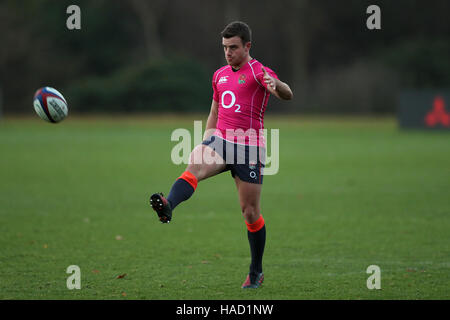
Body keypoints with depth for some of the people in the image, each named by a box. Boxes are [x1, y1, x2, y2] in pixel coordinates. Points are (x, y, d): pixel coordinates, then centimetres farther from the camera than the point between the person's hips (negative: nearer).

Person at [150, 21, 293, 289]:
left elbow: (287, 95, -23)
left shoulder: (258, 72, -4)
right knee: (195, 165, -29)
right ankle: (168, 206, -57)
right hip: (220, 140, 5)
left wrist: (276, 85, -46)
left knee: (250, 211, 0)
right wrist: (206, 143, 22)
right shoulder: (220, 75, 17)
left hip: (249, 147, -5)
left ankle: (256, 272, 16)